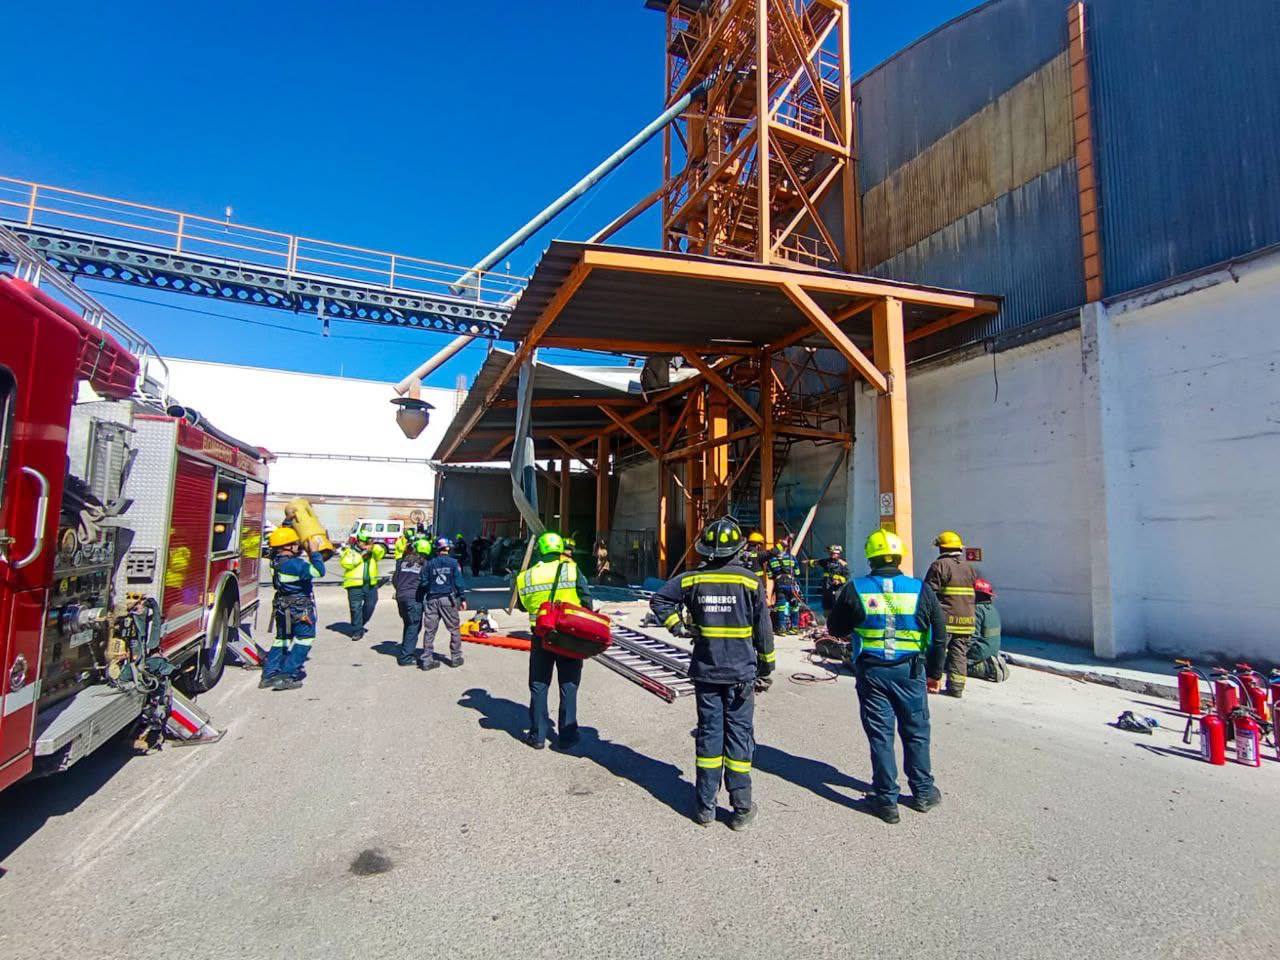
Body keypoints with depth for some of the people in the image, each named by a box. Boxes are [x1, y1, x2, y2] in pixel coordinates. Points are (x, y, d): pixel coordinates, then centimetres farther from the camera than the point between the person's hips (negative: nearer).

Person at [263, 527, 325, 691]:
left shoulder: (277, 560, 0)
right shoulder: (295, 564, -26)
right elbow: (318, 571, -33)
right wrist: (314, 552, -23)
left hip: (282, 608, 8)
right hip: (300, 610, -8)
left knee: (281, 639, 20)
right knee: (303, 641, 3)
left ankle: (269, 675, 22)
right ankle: (288, 677, -1)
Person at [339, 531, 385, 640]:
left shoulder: (373, 552, 11)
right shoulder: (350, 550, 1)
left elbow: (382, 551, -7)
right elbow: (345, 563, -14)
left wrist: (373, 547, -25)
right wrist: (361, 556, -17)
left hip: (371, 584, 4)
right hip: (355, 585, -4)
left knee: (370, 605, 11)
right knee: (356, 608, -1)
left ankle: (360, 624, 33)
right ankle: (357, 631, 11)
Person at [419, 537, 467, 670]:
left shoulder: (429, 564, 6)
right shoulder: (454, 563, -1)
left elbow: (424, 583, 5)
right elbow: (459, 582, -3)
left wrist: (422, 599, 15)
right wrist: (462, 598, 4)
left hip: (431, 600, 2)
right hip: (448, 599, -2)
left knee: (429, 630, 7)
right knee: (454, 629, 9)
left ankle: (426, 660, 6)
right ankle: (455, 658, 14)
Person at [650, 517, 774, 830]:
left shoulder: (693, 579, -4)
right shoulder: (750, 581, -8)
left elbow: (659, 600, -3)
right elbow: (763, 628, -2)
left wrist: (677, 626, 3)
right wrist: (766, 663, 9)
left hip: (706, 671, 2)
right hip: (741, 672, -1)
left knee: (708, 733, 10)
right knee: (739, 734, 8)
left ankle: (705, 807, 18)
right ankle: (741, 809, 14)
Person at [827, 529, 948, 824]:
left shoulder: (855, 589, -7)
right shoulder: (921, 589, -4)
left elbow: (836, 628, 3)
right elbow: (939, 633, 4)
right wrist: (934, 672, 15)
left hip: (871, 671, -1)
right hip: (910, 672, 1)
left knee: (880, 735, 8)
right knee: (916, 733, 17)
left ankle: (886, 800, 14)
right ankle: (923, 793, 30)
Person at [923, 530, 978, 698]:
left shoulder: (939, 565, -9)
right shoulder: (970, 568, 14)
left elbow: (930, 592, -12)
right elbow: (975, 593, 18)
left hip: (945, 619, -6)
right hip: (966, 619, 6)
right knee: (959, 654, 10)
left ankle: (933, 682, 6)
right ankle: (956, 687, 11)